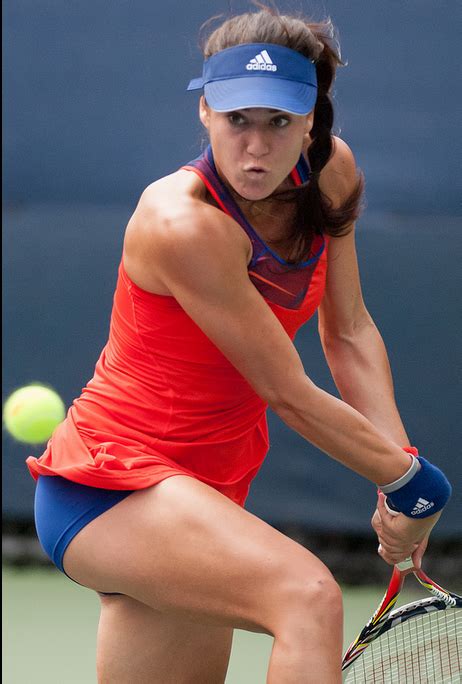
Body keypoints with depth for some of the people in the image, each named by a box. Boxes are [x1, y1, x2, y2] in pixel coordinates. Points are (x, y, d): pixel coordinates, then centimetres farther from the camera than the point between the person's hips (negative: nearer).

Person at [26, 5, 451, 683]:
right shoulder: (182, 224, -24)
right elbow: (290, 396, -20)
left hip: (209, 492, 9)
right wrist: (408, 479, -10)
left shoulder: (332, 175, -1)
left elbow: (348, 332, 10)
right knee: (309, 595, -33)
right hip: (111, 483, -9)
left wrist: (398, 464, -1)